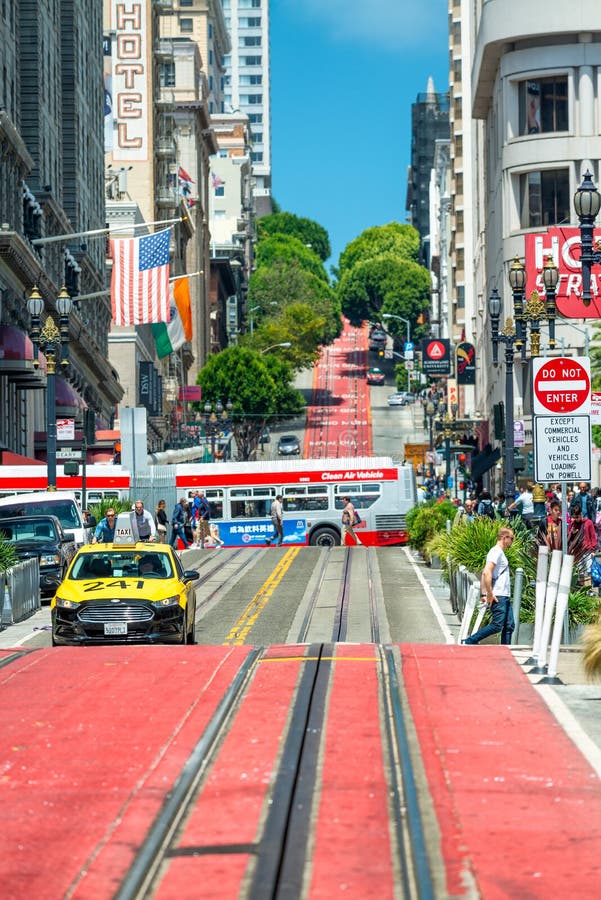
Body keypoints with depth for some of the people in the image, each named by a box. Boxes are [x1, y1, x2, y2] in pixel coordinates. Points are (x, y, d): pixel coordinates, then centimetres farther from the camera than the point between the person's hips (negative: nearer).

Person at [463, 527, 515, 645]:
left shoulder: (500, 553, 21)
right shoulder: (496, 551, -10)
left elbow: (484, 573, 23)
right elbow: (487, 572, -22)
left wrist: (483, 594, 16)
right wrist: (490, 594, -21)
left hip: (505, 597, 10)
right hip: (498, 597, -10)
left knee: (509, 626, 6)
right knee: (496, 625, -13)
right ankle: (469, 642, -7)